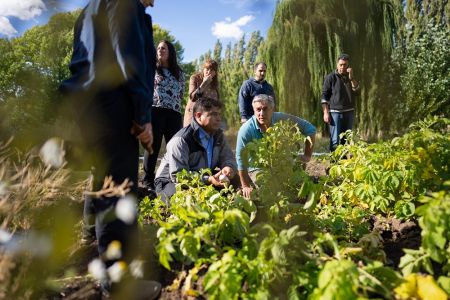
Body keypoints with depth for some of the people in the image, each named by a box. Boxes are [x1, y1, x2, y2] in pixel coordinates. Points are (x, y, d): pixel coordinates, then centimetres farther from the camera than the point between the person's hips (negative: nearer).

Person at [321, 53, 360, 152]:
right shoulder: (331, 77, -2)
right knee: (335, 141, -9)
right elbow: (324, 95, -5)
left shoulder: (351, 77, 11)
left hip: (349, 112, 5)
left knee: (346, 140, 12)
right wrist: (326, 113, -12)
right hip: (335, 112, -5)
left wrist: (351, 78, -12)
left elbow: (357, 92, -1)